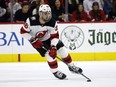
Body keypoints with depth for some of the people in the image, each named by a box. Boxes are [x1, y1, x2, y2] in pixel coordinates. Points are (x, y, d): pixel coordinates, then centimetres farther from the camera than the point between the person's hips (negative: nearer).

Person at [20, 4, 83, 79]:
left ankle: (71, 66, 18)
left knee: (62, 49, -2)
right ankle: (55, 71, -2)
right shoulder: (31, 21, -33)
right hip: (35, 40, -3)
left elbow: (55, 36, -18)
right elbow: (23, 32, -24)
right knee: (49, 53, -19)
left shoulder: (52, 22, -24)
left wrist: (53, 47, -30)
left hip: (48, 38, 4)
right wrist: (33, 40, -30)